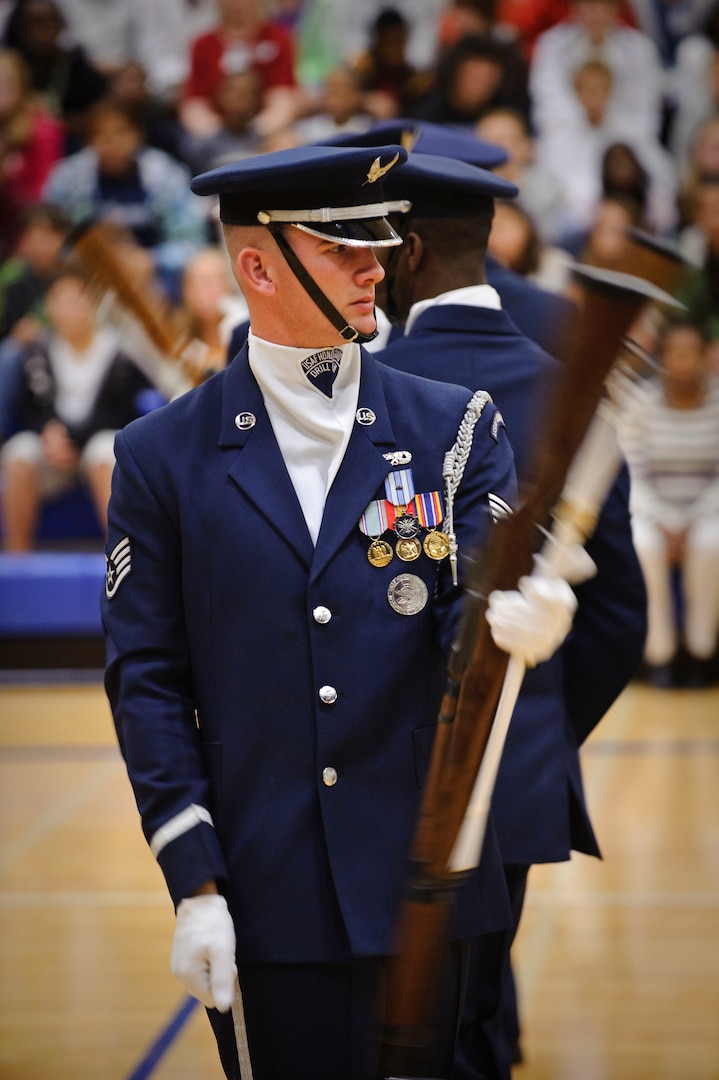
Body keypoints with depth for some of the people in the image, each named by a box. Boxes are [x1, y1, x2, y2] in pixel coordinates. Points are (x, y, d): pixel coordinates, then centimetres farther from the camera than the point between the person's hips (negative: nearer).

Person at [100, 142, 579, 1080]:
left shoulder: (455, 430, 5)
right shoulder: (164, 457, 2)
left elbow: (465, 617, -4)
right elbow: (147, 681, 1)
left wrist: (508, 625, -30)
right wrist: (194, 883, -6)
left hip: (420, 895, 1)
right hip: (265, 912, -1)